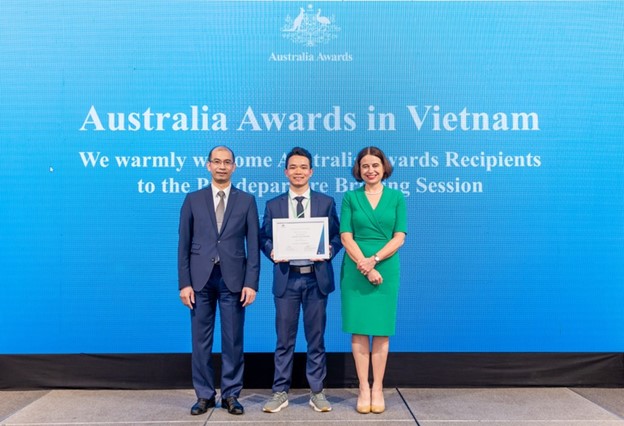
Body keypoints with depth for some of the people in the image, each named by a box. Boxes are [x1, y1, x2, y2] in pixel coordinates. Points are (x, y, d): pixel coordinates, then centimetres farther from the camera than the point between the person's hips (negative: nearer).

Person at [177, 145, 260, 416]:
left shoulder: (246, 201, 6)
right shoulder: (193, 200, 7)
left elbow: (253, 245, 2)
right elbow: (184, 244, 5)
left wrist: (251, 283, -6)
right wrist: (184, 283, -2)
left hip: (233, 279, -1)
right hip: (200, 278, 1)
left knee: (233, 340, 5)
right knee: (201, 340, 7)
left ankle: (231, 395, 19)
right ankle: (204, 395, 20)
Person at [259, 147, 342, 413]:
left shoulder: (326, 202, 6)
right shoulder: (273, 205, 7)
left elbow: (337, 236, 5)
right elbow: (264, 238, 7)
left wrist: (329, 250, -15)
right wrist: (272, 252, -14)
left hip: (316, 277, 0)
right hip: (286, 277, 0)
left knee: (315, 338, 8)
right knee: (284, 339, 6)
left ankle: (317, 392, 21)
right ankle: (280, 392, 18)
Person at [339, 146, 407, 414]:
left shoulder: (396, 197, 6)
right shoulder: (350, 197, 5)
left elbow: (399, 237, 0)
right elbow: (346, 237, -2)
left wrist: (374, 259, -14)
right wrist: (364, 266, -14)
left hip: (386, 269, 0)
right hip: (356, 269, 0)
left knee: (381, 329, 4)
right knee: (359, 329, 2)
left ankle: (377, 388, 13)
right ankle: (363, 388, 11)